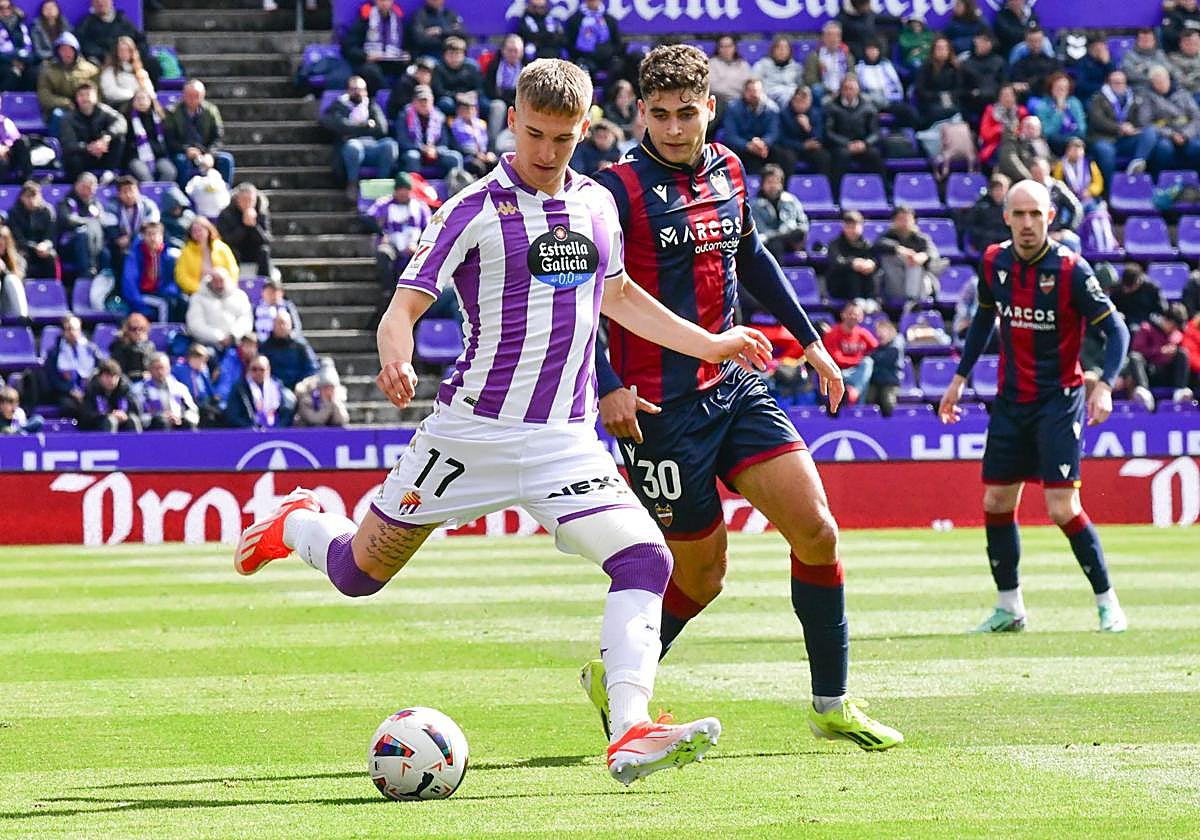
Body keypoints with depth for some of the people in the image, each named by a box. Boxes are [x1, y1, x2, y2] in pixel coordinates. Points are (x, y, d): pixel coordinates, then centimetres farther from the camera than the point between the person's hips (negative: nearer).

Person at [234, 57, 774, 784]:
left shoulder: (597, 205, 10)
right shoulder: (476, 210, -7)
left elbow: (618, 295, 29)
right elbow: (404, 308, -12)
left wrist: (708, 344, 26)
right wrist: (397, 361, -34)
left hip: (566, 440, 4)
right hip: (473, 427, -4)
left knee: (645, 562, -19)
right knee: (359, 573, 8)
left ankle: (630, 733, -26)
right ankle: (298, 525, 43)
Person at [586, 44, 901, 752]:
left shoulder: (727, 171, 8)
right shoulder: (621, 190, -12)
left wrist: (809, 337, 27)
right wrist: (607, 387, -21)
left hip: (734, 387, 6)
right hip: (662, 407, -6)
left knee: (816, 530, -5)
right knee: (702, 573, 1)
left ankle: (832, 705, 7)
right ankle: (612, 679, 26)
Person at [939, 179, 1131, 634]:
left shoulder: (1070, 269, -15)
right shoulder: (994, 263, 0)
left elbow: (1116, 330, -13)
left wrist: (1104, 384, -27)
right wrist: (960, 378, 18)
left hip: (1058, 400, -5)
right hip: (1011, 401, 6)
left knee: (1063, 509, -13)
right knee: (996, 504, 6)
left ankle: (1108, 604, 1)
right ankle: (1009, 607, 19)